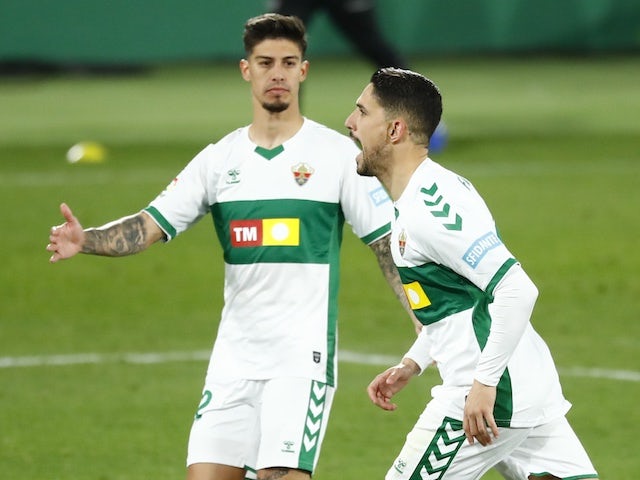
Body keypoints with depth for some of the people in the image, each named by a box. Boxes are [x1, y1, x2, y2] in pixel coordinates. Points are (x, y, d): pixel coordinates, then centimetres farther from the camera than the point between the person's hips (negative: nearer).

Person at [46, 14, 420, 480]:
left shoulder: (338, 154, 0)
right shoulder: (219, 159, 9)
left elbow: (389, 243, 0)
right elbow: (150, 226, 4)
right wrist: (85, 240, -14)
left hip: (302, 357, -4)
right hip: (234, 355, 4)